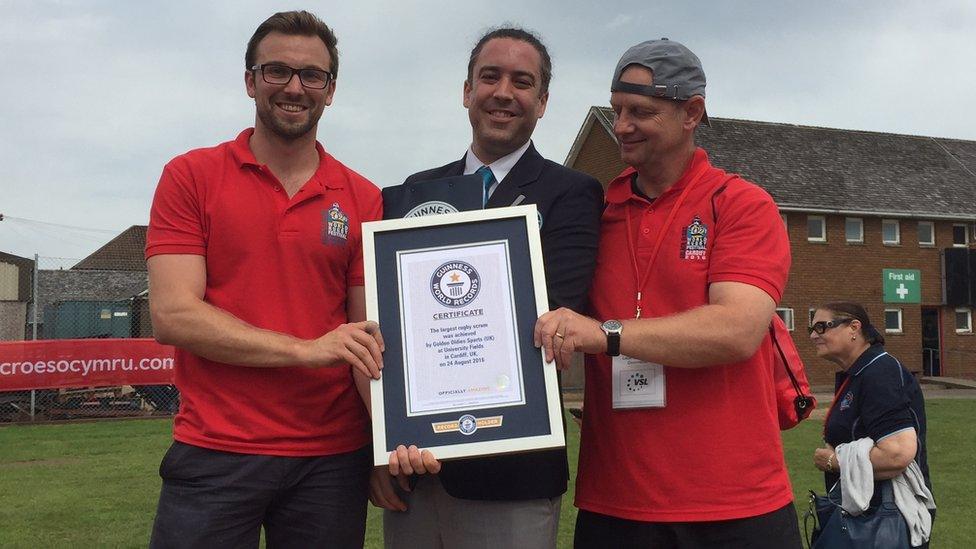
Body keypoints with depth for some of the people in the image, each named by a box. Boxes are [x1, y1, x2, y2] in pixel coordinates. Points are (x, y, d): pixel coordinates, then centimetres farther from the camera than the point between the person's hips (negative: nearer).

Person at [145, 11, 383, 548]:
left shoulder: (363, 200, 4)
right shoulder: (190, 176, 0)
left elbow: (369, 334, 3)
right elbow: (172, 315, -8)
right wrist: (306, 349, -16)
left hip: (333, 461, 2)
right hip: (213, 455, -1)